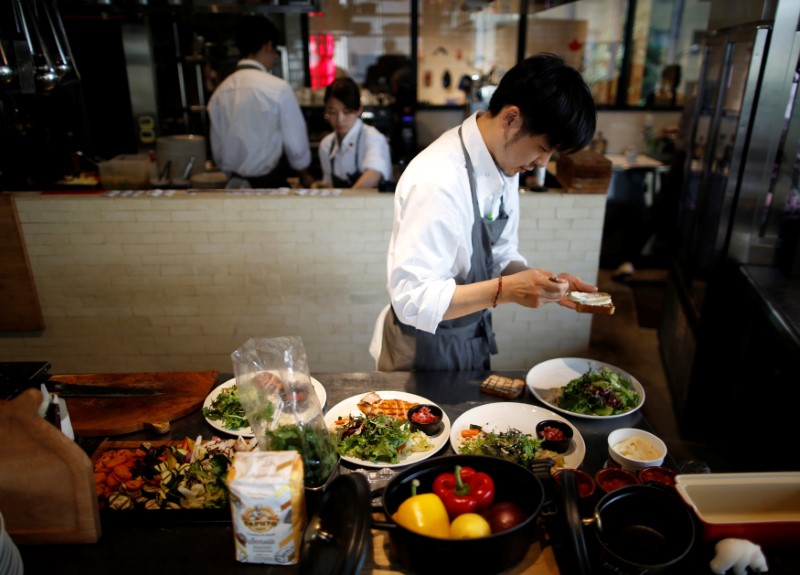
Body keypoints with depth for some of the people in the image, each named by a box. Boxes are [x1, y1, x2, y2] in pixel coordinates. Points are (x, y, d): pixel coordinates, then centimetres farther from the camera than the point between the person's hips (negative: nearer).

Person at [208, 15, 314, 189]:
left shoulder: (219, 92, 2)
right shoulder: (278, 88, -13)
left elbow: (218, 150, 8)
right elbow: (296, 143, -7)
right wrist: (305, 178, 10)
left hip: (235, 183, 5)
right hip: (271, 182, -5)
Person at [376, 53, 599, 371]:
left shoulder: (505, 165, -4)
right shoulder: (438, 181, -29)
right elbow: (412, 300, -29)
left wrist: (541, 282, -9)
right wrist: (506, 290, -32)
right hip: (427, 351, -7)